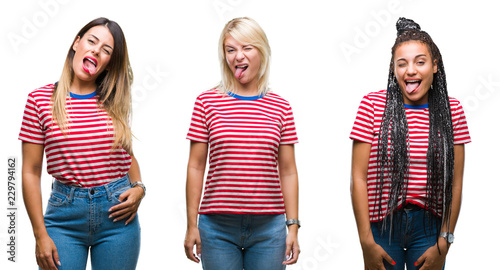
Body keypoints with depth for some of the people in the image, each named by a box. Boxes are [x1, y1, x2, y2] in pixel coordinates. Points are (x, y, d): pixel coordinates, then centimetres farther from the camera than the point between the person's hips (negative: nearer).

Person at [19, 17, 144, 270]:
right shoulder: (40, 99, -2)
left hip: (117, 215, 2)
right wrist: (40, 235, -4)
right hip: (64, 215, -2)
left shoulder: (116, 103, 5)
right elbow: (31, 171, -1)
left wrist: (138, 188, -2)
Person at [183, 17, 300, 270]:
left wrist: (293, 226, 2)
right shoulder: (207, 102, 1)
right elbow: (196, 167, 2)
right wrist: (191, 225, 1)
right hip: (218, 227, -1)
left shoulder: (280, 107, 5)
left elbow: (288, 171, 6)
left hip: (268, 229, 1)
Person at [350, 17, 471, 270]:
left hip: (430, 225, 2)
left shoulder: (451, 110, 1)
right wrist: (367, 242, -10)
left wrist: (444, 242, -3)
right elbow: (358, 178, -7)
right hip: (382, 223, -2)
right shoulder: (372, 105, -6)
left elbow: (455, 182, 1)